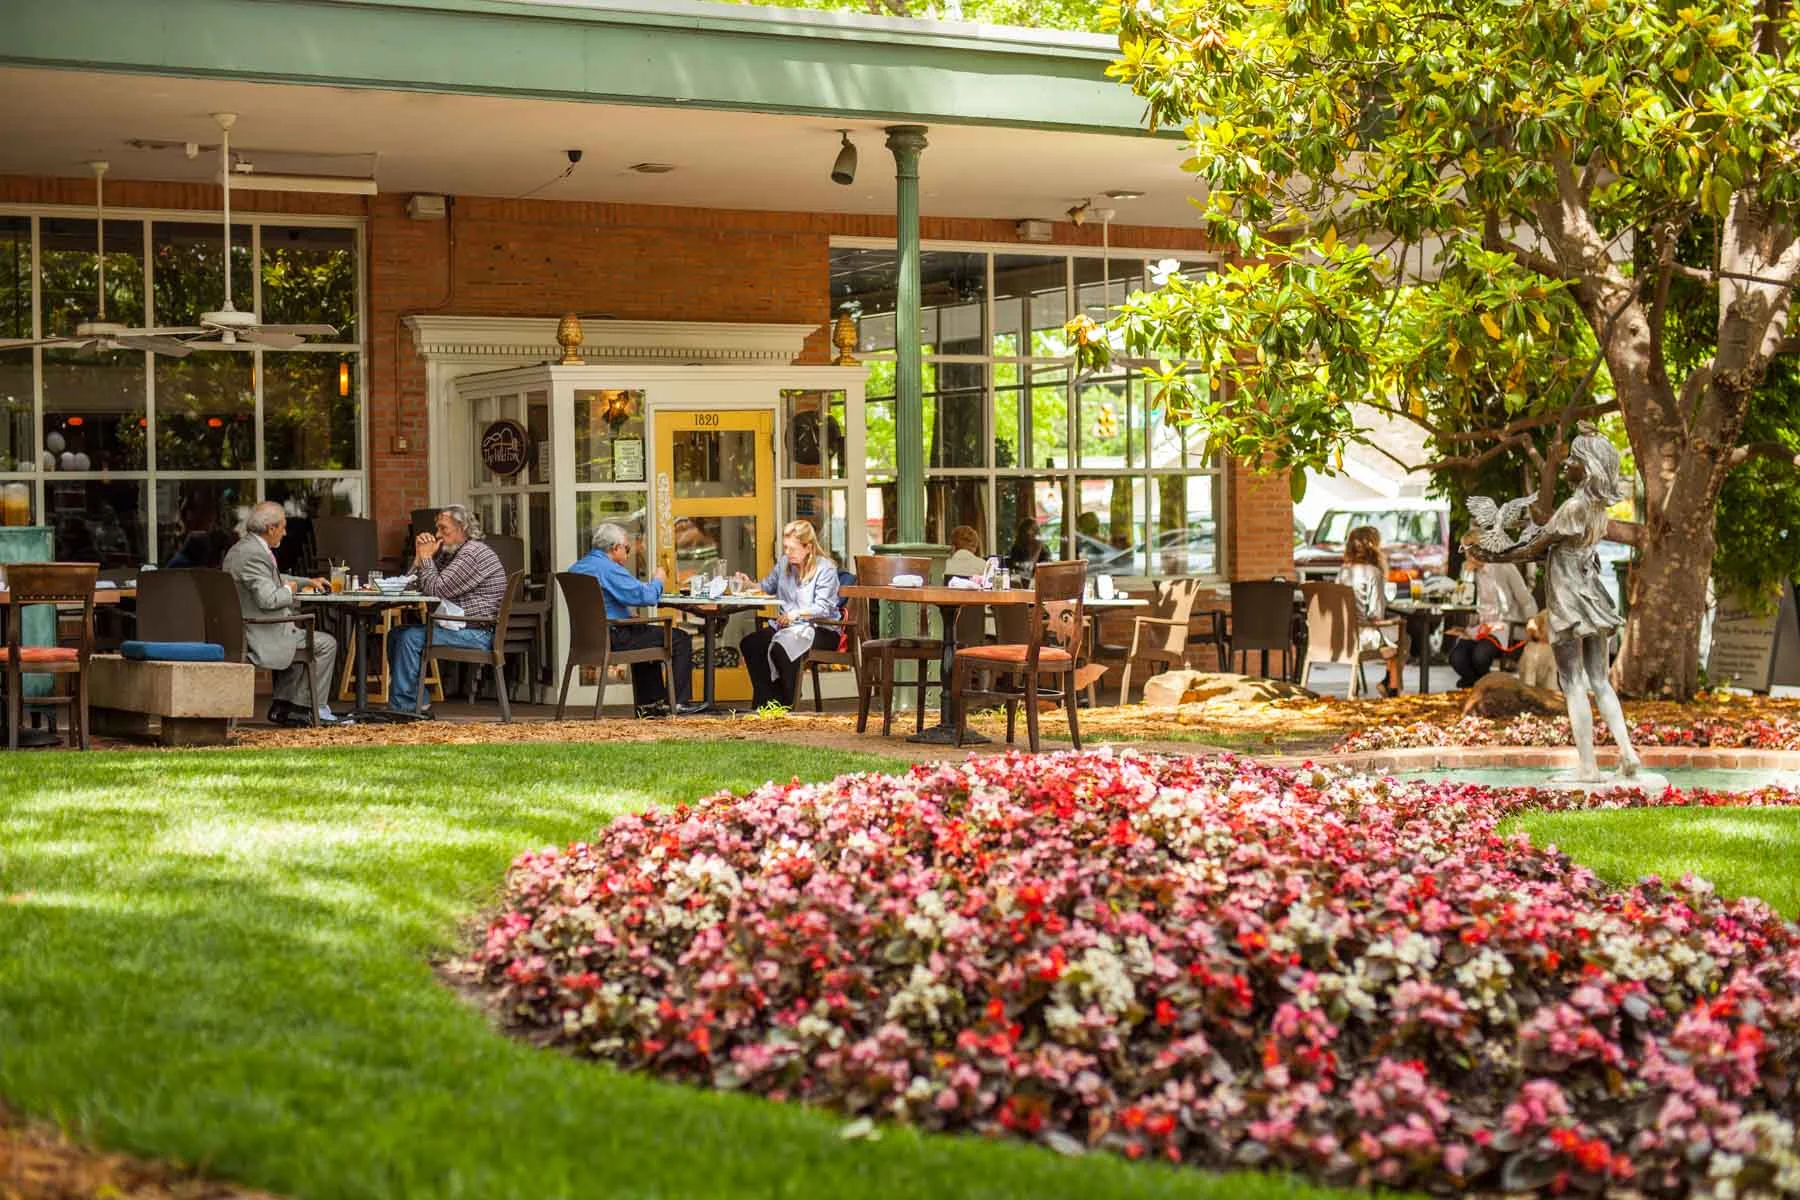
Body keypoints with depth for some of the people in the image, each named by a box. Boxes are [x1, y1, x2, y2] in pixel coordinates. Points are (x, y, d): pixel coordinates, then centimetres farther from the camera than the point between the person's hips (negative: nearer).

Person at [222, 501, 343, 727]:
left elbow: (272, 580, 29)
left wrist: (307, 582, 26)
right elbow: (268, 599, -28)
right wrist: (290, 590, -8)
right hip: (262, 636, -11)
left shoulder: (240, 549, 13)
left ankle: (282, 706, 26)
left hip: (245, 630, 11)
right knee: (326, 643, -2)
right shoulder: (254, 554, -21)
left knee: (300, 637, 33)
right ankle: (317, 710, 7)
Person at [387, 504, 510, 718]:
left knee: (410, 638, -22)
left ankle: (401, 705, -17)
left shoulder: (473, 553, -14)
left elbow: (436, 589, -20)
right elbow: (416, 585, 17)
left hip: (477, 633, -11)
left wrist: (426, 557, -7)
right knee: (396, 635, 6)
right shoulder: (450, 553, 20)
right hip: (457, 627, 11)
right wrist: (420, 556, 5)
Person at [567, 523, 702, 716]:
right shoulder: (609, 568, -17)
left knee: (644, 633, 37)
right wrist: (657, 581, 2)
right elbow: (644, 596, -20)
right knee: (680, 640, 0)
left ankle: (648, 702, 35)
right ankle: (679, 702, 3)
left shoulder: (577, 567, 14)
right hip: (612, 638, -10)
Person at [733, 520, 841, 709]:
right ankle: (766, 700, -15)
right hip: (787, 626, 7)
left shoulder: (825, 569, -8)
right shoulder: (784, 563, 13)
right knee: (749, 644, -17)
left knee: (781, 647, -35)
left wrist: (795, 614, -24)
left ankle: (789, 705, -20)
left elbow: (823, 608, -16)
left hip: (821, 629, -7)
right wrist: (749, 584, 11)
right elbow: (768, 586, 30)